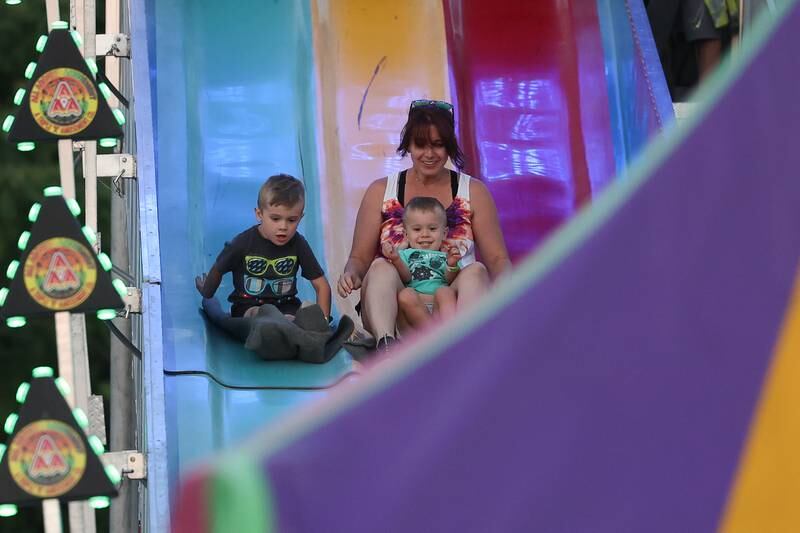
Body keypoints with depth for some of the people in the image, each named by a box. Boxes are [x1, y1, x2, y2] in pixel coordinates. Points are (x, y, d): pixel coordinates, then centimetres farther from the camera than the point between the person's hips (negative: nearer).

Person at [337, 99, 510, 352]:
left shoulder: (473, 192, 10)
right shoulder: (380, 192, 11)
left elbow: (497, 258, 6)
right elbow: (359, 257, 10)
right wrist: (351, 274, -15)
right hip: (396, 312, 0)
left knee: (475, 272, -28)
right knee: (381, 267, -28)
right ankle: (386, 346, -54)